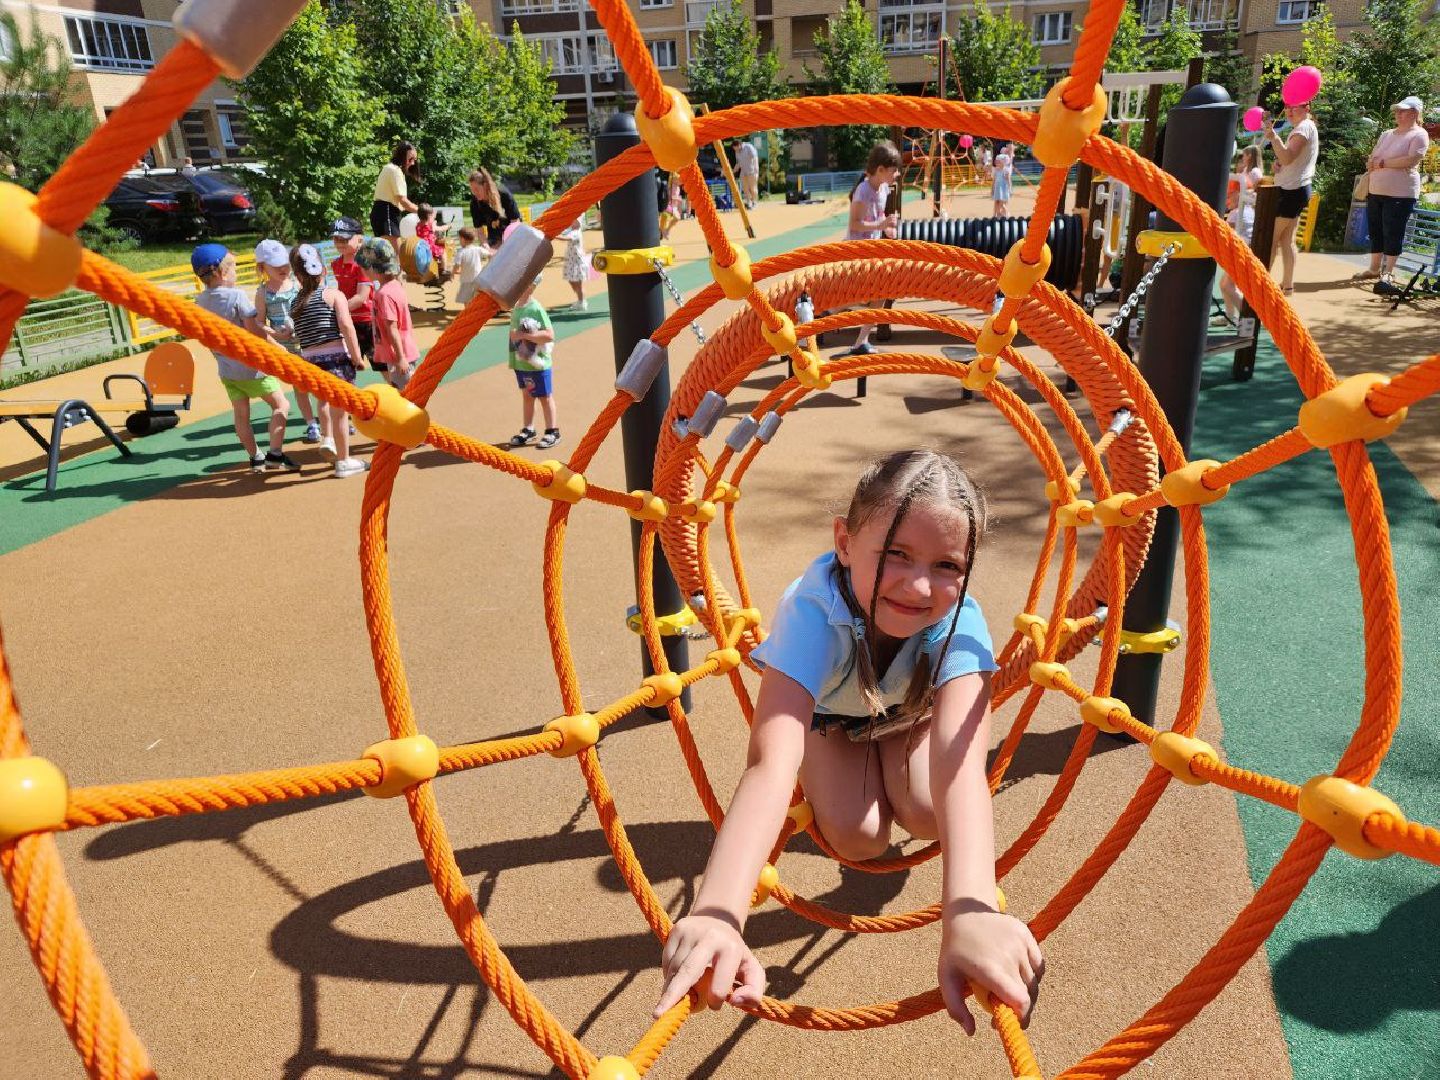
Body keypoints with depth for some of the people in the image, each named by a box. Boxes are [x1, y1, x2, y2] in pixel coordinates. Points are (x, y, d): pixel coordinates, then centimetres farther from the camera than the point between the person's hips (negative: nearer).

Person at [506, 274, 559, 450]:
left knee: (545, 397, 6)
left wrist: (524, 335, -28)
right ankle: (528, 430, 29)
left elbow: (550, 335, -25)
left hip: (537, 364, -7)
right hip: (521, 363, 7)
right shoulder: (515, 308, 6)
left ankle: (552, 432, 17)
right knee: (526, 396, 18)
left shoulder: (536, 309, -18)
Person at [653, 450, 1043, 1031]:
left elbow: (962, 761, -53)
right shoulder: (812, 609, -44)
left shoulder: (958, 619, -39)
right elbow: (770, 760, -56)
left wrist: (968, 910, -71)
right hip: (826, 709, -1)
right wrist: (716, 913, -71)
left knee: (926, 814, -21)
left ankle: (884, 762, 15)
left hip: (906, 707, 2)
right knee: (857, 837, -20)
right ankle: (825, 779, 16)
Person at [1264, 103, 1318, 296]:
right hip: (1295, 188, 11)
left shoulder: (1304, 127, -13)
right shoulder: (1306, 127, 21)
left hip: (1292, 191, -11)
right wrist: (1279, 163, 6)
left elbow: (1287, 157, -26)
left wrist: (1272, 135, -34)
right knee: (1286, 239, 10)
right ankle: (1287, 284, 11)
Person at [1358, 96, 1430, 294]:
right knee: (1375, 232, 10)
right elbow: (1371, 160, 19)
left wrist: (1383, 163, -11)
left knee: (1393, 234, -6)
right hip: (1375, 192, 6)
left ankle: (1387, 274, -3)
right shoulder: (1386, 134, 17)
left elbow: (1412, 160, -16)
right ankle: (1375, 268, 21)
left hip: (1400, 195, -6)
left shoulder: (1419, 135, -3)